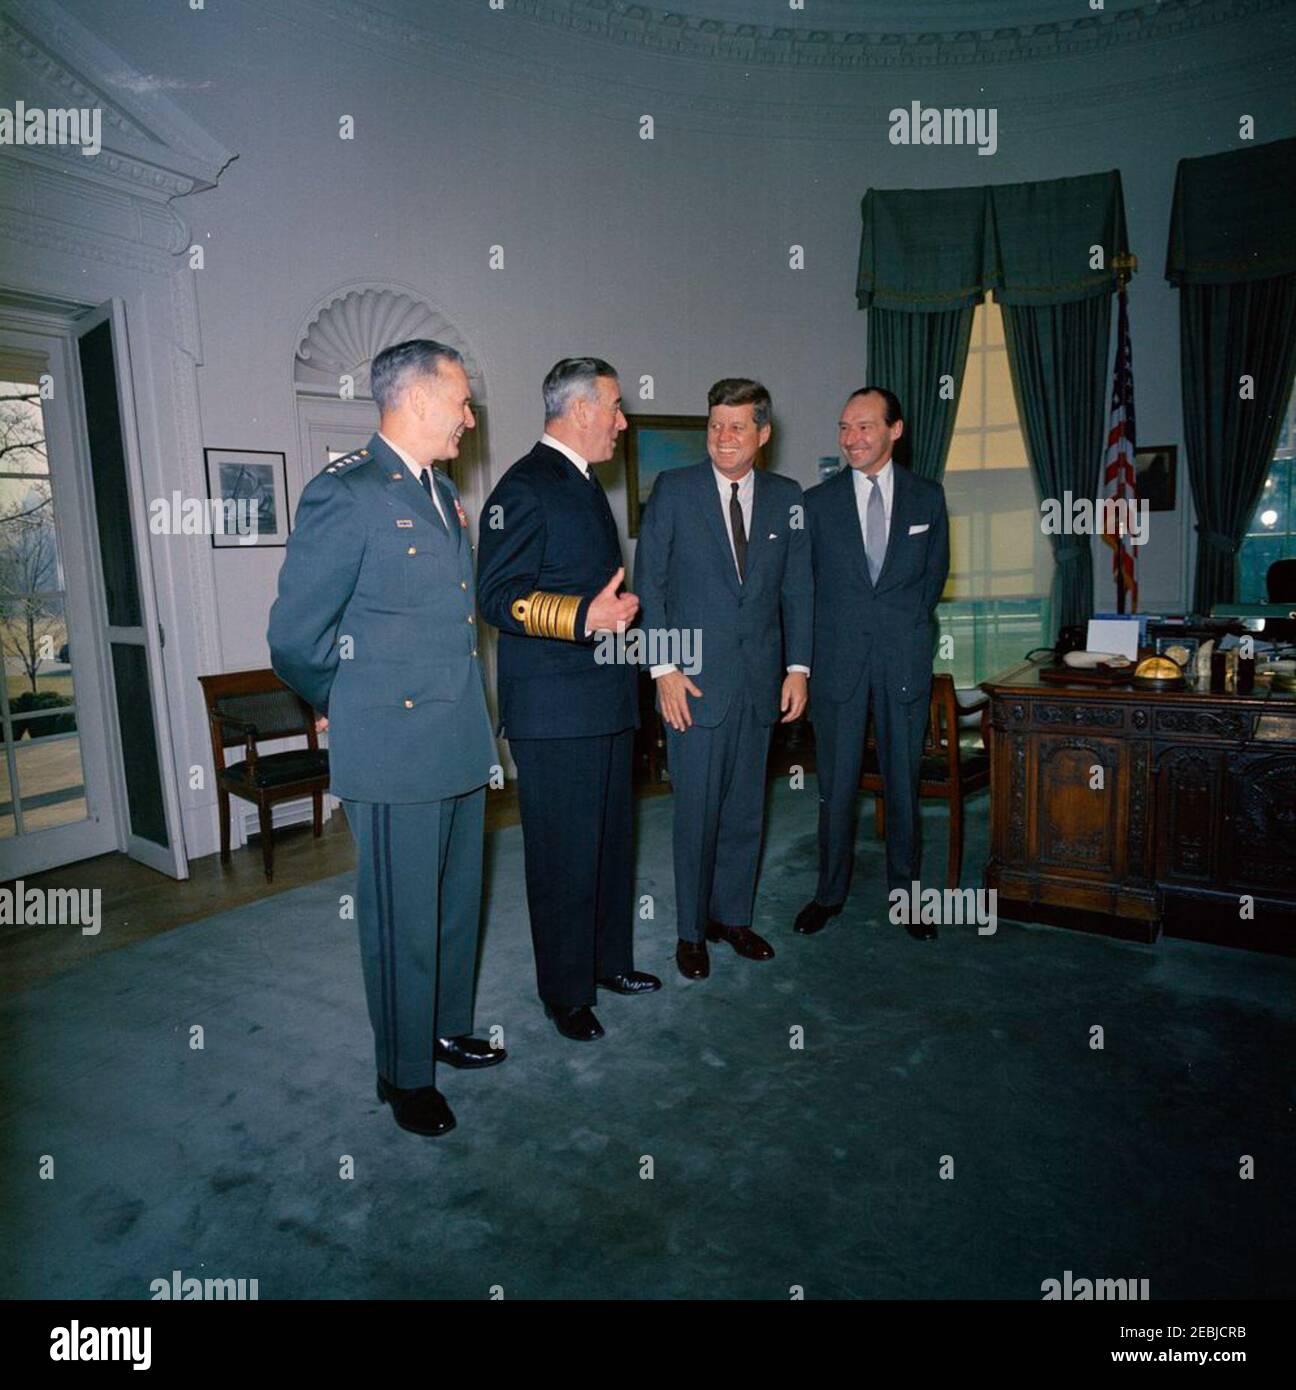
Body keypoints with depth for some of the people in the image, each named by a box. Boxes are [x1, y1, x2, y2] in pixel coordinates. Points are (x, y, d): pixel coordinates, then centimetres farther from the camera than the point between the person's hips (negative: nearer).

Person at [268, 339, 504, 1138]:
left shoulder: (442, 491, 13)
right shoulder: (345, 493, -14)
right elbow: (294, 636, -11)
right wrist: (341, 707, 2)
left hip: (462, 744, 8)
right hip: (394, 751, -8)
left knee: (457, 902, 20)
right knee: (403, 921, 6)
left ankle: (448, 1028, 41)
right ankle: (406, 1074, 26)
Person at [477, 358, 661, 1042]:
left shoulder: (583, 484, 18)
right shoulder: (526, 487, -12)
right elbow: (498, 597, -20)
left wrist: (619, 609, 18)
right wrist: (587, 617, -27)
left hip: (607, 703, 10)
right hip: (554, 711, -10)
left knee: (611, 841, 19)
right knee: (564, 856, 1)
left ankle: (610, 960, 36)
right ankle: (566, 992, 19)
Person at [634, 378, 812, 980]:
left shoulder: (786, 497, 7)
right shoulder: (674, 489, -2)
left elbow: (798, 586, 9)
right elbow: (648, 582, -4)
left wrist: (798, 666, 2)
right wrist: (664, 666, -10)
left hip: (760, 679, 3)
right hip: (694, 678, -3)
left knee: (746, 808, 12)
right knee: (697, 811, 3)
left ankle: (732, 915, 30)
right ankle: (692, 931, 20)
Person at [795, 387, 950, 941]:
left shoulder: (927, 497, 7)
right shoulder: (817, 501, 3)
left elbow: (935, 572, 13)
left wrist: (903, 622, 8)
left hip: (905, 661, 1)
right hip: (838, 661, 0)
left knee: (903, 781, 9)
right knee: (836, 785, 5)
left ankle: (904, 891, 23)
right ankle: (830, 891, 19)